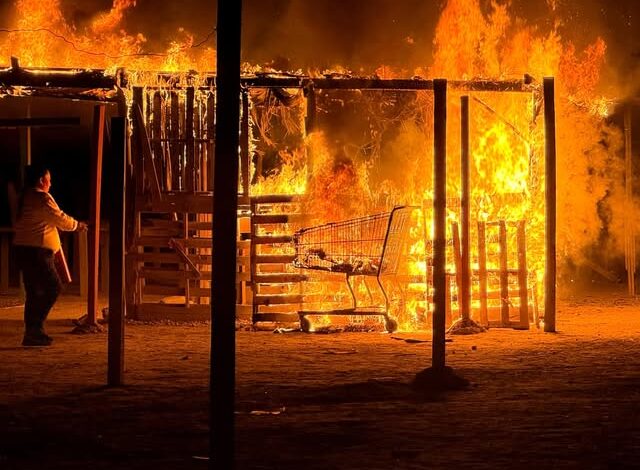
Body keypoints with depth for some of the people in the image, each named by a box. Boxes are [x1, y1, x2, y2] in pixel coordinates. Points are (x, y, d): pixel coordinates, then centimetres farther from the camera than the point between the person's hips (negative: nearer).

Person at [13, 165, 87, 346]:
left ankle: (31, 333, 11)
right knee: (53, 286, -6)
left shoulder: (24, 198, 17)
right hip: (37, 251, -9)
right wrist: (77, 225, 11)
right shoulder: (43, 198, -10)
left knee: (34, 292, 10)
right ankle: (35, 327, -11)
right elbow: (61, 220, -7)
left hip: (22, 250, 9)